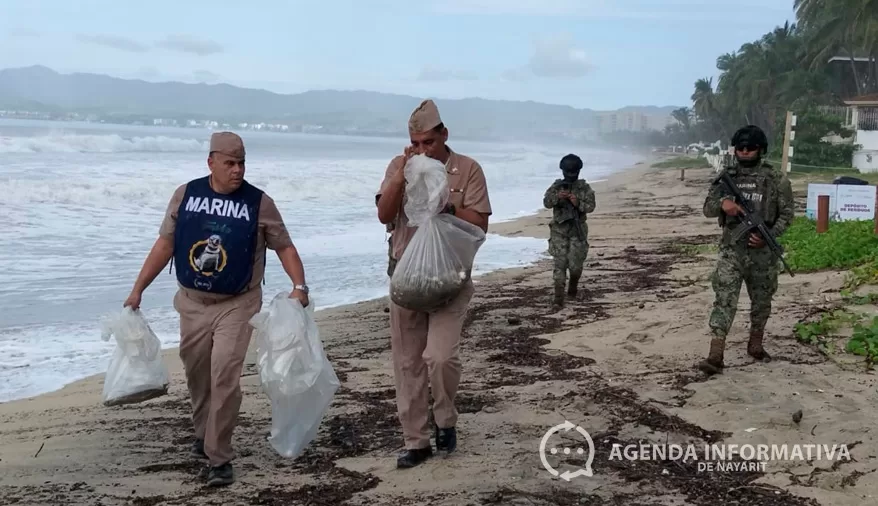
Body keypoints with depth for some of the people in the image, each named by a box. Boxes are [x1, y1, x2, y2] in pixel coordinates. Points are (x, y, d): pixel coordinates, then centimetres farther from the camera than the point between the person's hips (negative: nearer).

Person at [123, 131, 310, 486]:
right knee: (197, 375, 16)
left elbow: (284, 247, -2)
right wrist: (138, 289, 4)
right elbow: (165, 245, 5)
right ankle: (204, 434, 40)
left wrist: (299, 286, -18)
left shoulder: (259, 203, -8)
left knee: (224, 378, -12)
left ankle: (219, 458, -2)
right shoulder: (185, 195, -1)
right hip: (192, 302, 3)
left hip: (237, 305, -3)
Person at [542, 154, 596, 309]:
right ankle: (559, 297, -8)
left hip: (577, 230, 0)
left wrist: (578, 203, -24)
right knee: (560, 263, -6)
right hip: (559, 230, 0)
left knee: (575, 264, 0)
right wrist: (557, 197, -27)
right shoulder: (556, 186, 3)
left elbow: (591, 206, -6)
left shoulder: (585, 188, 1)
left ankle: (573, 287, 33)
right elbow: (546, 203, -8)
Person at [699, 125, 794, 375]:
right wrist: (722, 203, -17)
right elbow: (708, 209, 6)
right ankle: (715, 355, -15)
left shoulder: (776, 179, -1)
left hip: (762, 250, 0)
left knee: (762, 300, 14)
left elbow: (786, 213, -1)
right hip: (732, 247, 0)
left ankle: (755, 345, 34)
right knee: (725, 299, -9)